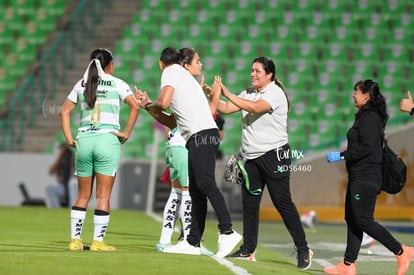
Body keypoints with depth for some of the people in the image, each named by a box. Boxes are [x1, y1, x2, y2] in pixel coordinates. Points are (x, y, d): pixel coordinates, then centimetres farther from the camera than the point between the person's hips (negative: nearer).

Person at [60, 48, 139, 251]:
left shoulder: (81, 84, 13)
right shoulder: (117, 84, 3)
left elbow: (64, 111, 10)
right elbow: (135, 106, -9)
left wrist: (69, 139, 9)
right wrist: (126, 133, -4)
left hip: (84, 140, 3)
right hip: (108, 140, -3)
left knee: (83, 195, 11)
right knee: (103, 195, 0)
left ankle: (75, 239, 7)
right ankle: (98, 241, -2)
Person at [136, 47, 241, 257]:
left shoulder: (171, 72, 4)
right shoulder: (184, 76, 31)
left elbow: (163, 102, -12)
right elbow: (173, 123, 34)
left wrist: (149, 105, 10)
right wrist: (147, 106, 36)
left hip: (201, 135, -10)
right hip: (197, 138, 10)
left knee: (205, 184, -20)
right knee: (196, 191, 9)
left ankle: (227, 232, -30)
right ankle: (193, 242, 10)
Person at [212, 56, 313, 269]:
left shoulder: (275, 93, -11)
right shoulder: (249, 93, 13)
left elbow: (256, 107, -27)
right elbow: (225, 109, 9)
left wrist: (227, 94, -28)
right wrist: (213, 95, -9)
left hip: (274, 155, -7)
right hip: (251, 157, 7)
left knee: (283, 202, -8)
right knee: (249, 203, 5)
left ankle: (303, 250, -3)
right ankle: (248, 250, 10)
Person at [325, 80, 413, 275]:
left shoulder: (369, 118, -15)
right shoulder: (365, 117, 15)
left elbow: (367, 148, -23)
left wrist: (341, 156, -19)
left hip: (365, 179, -10)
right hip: (358, 178, 10)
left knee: (363, 221, -8)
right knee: (352, 220, 8)